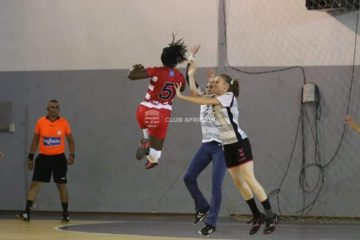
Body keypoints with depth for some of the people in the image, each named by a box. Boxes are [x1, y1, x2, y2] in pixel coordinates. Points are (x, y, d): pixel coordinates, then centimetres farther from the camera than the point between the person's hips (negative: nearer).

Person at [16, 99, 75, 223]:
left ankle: (65, 214, 16)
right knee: (35, 184, -6)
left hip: (59, 158, -1)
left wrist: (72, 155, -8)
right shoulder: (40, 122, -2)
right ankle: (27, 213, -8)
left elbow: (70, 140, 5)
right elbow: (35, 140, 8)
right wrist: (30, 157, 4)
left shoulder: (64, 122, -3)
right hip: (43, 157, 1)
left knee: (61, 186, 4)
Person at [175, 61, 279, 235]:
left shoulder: (229, 96, -10)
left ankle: (271, 217, -10)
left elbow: (205, 101, -19)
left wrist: (181, 96, -19)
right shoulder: (217, 101, 15)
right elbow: (197, 96, 14)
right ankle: (257, 217, 13)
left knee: (249, 180, -12)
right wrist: (190, 75, 12)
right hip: (228, 146, 9)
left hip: (239, 143, -9)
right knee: (239, 183, 6)